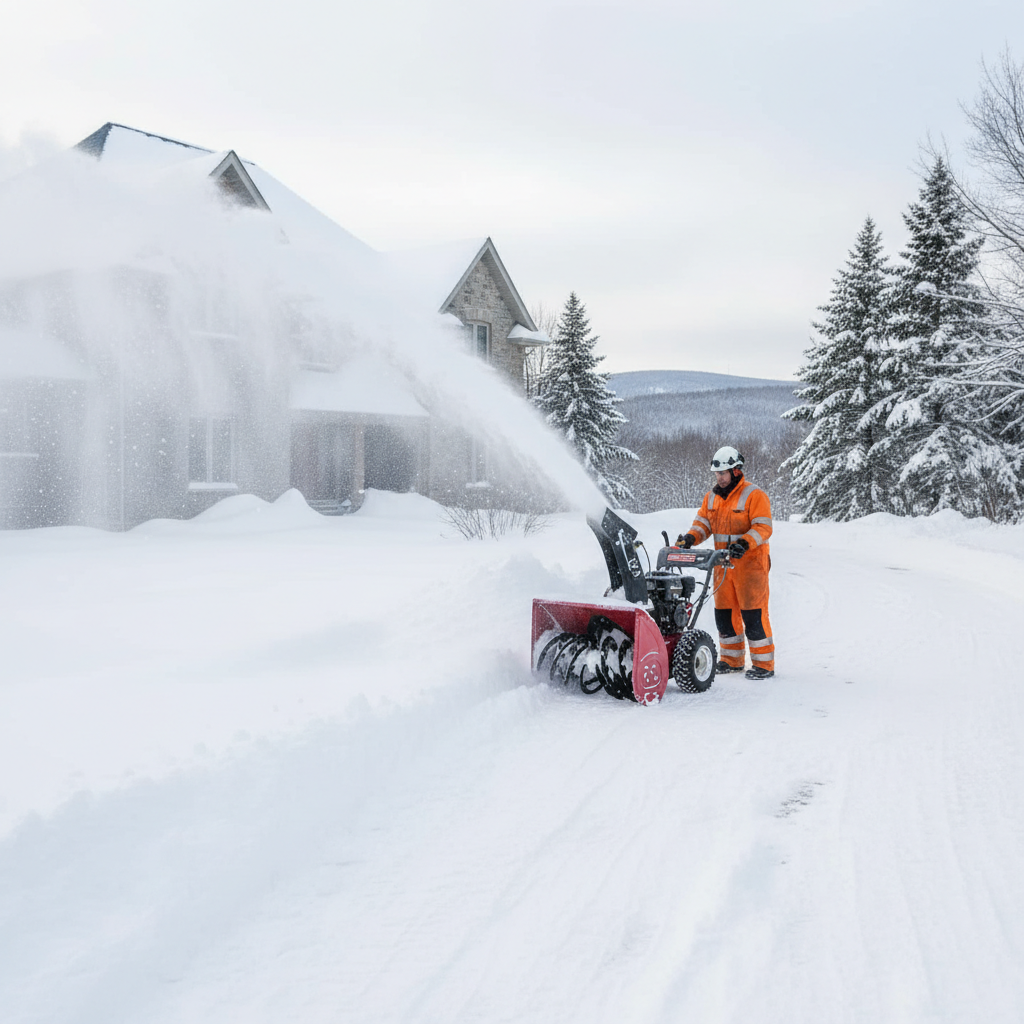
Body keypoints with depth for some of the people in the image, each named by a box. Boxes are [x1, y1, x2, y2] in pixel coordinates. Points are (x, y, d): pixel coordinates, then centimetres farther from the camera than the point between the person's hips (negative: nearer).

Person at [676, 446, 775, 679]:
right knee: (724, 612, 10)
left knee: (753, 613, -6)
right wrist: (691, 537, -10)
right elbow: (703, 522, 10)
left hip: (750, 564, -7)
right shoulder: (712, 497, 11)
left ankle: (764, 664, 2)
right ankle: (732, 659, 23)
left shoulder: (754, 496, -10)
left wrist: (745, 543, -32)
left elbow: (763, 528, -16)